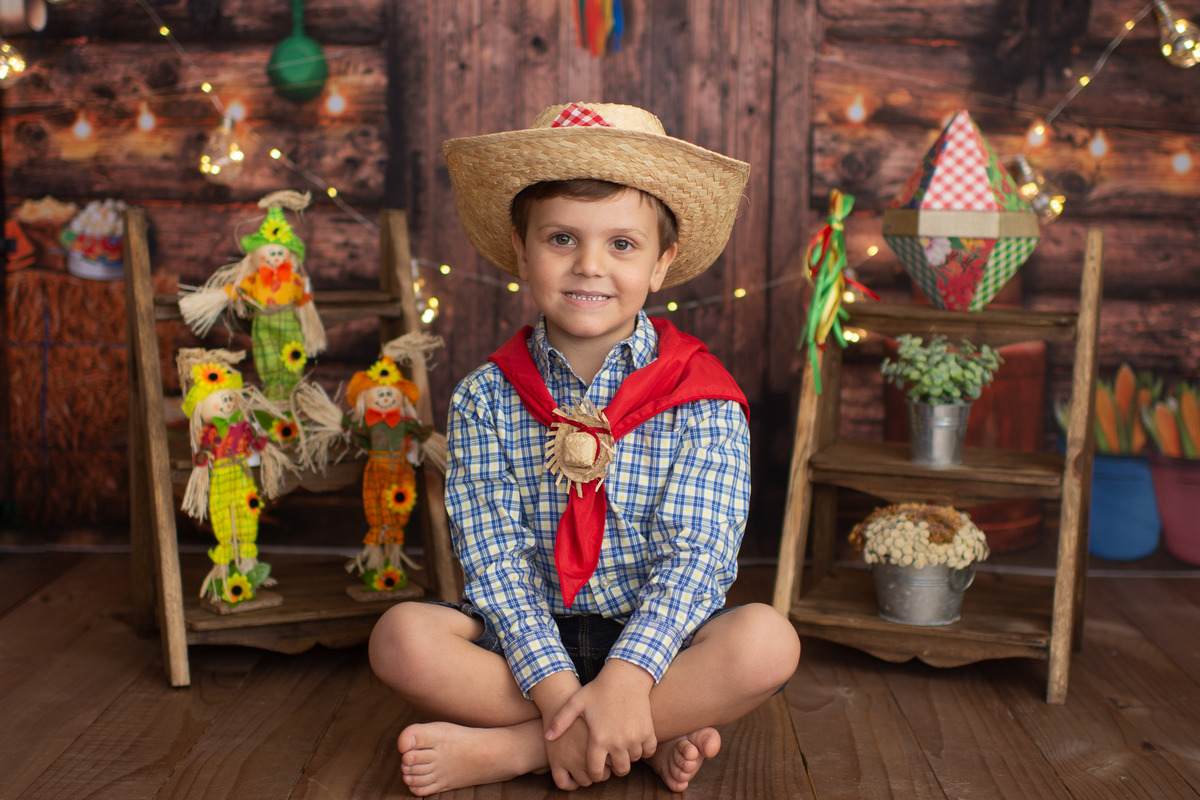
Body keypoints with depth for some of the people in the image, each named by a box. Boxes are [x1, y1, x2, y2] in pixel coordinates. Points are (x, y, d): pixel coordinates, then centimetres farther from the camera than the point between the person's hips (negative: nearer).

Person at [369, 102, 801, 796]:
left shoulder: (703, 399, -6)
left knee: (768, 642, -29)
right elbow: (495, 556, -10)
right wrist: (556, 690, -25)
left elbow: (695, 551, -14)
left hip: (654, 639, 0)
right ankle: (655, 738, -19)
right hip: (531, 638, 1)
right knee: (403, 637, -25)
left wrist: (625, 681, -30)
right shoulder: (485, 400, -2)